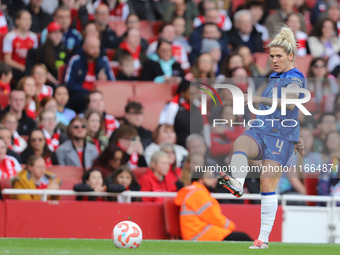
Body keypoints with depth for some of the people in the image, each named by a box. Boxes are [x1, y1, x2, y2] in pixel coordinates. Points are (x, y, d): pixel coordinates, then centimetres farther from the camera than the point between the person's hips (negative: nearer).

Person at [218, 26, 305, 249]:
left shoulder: (295, 79, -6)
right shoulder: (275, 77, 21)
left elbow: (289, 104, -26)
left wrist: (261, 99, -37)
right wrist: (296, 138, 36)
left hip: (281, 136, -6)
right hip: (260, 131, 6)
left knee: (268, 185, -12)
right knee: (241, 143, -29)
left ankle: (264, 238, -8)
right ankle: (237, 184, -59)